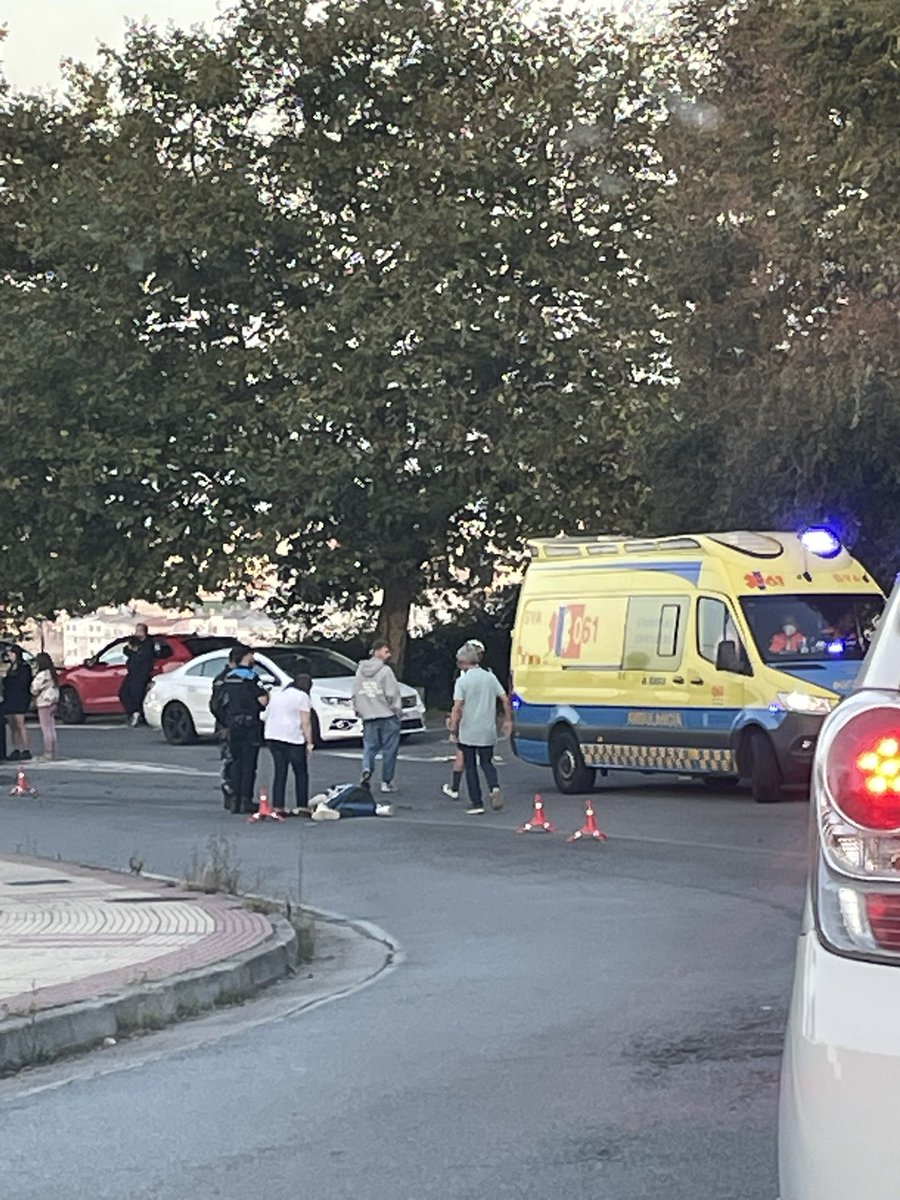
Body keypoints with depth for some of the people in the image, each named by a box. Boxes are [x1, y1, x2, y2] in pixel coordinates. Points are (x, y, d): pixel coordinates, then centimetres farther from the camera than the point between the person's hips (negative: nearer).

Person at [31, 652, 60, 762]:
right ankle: (52, 752, 15)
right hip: (52, 702, 9)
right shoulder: (52, 673, 11)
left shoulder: (42, 675, -16)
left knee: (46, 730, -7)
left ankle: (48, 753, -7)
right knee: (51, 729, 12)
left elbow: (34, 690, -14)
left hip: (44, 704, -9)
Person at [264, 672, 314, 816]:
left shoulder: (277, 693, 18)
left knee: (280, 772, 9)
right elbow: (305, 722, -10)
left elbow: (267, 716, 20)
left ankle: (277, 806, 3)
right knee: (301, 773, 5)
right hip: (292, 739, -6)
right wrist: (309, 742, -7)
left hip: (272, 737, 6)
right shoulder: (302, 696, -5)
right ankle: (302, 806, 3)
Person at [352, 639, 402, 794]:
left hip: (368, 717, 5)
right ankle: (386, 781, 8)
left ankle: (367, 768, -16)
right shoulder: (385, 671, -12)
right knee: (389, 749, 5)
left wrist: (359, 710, 17)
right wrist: (397, 710, 1)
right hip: (388, 716, -5)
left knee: (369, 746, 12)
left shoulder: (360, 671, 6)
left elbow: (355, 694, 9)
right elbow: (392, 694, -13)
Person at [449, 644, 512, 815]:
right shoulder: (490, 677, 3)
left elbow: (457, 706, -16)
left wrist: (453, 727, -10)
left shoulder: (462, 681, -9)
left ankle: (476, 803, 6)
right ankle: (494, 788, -13)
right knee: (486, 763, 16)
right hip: (488, 732, 4)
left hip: (468, 732, -4)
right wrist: (508, 720, 14)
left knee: (471, 767, 8)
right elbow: (505, 699, 4)